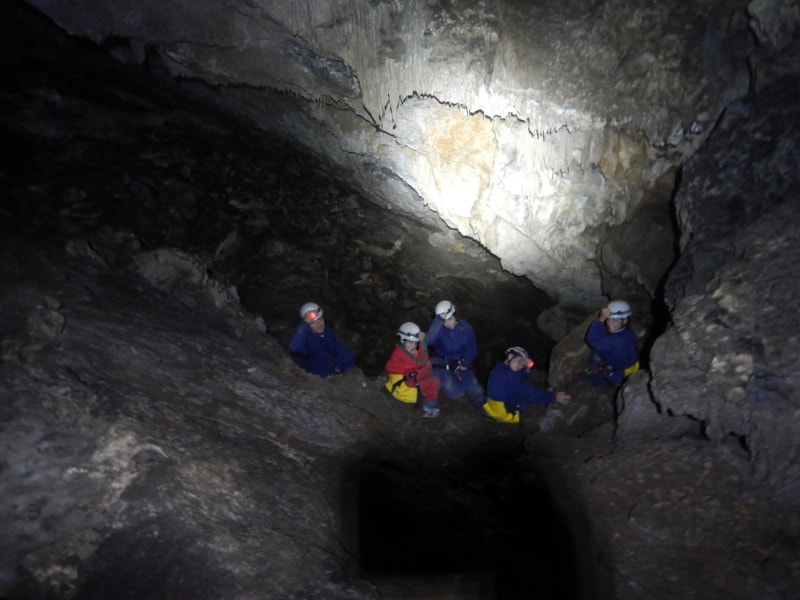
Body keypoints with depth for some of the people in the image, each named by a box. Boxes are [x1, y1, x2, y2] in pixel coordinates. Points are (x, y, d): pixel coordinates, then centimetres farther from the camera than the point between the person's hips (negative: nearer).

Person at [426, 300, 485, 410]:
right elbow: (429, 341, -41)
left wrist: (465, 363, -12)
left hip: (461, 363, 2)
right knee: (454, 392, -18)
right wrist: (439, 320, -47)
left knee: (476, 392, -12)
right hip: (443, 363, -2)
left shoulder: (465, 327, -10)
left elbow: (471, 348, 1)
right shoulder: (438, 329, -19)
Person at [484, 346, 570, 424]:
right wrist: (553, 397, -27)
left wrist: (526, 370, -7)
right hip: (505, 412, -9)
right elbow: (528, 392, -27)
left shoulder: (500, 368, 8)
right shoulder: (508, 374, -25)